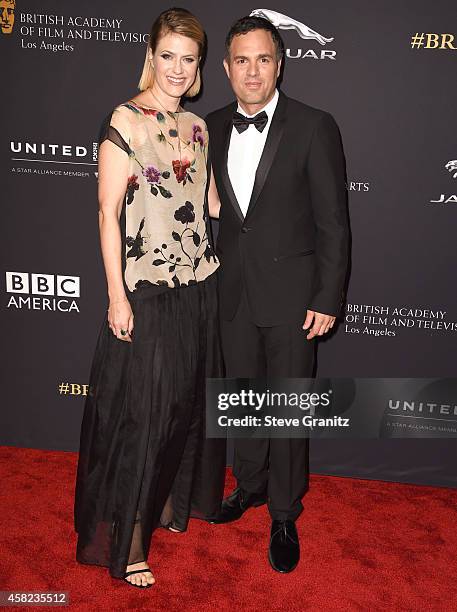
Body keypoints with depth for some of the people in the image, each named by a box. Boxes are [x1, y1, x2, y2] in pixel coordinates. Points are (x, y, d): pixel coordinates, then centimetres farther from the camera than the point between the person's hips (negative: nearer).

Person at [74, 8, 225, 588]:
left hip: (196, 286, 7)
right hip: (145, 290, -6)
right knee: (141, 409, 0)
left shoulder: (196, 126, 11)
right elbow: (109, 211, -12)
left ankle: (171, 503, 39)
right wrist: (117, 295, -15)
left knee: (184, 401, 17)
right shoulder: (125, 119, -8)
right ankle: (128, 540, 17)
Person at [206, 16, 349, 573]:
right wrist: (212, 271, 8)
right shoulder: (213, 127, 5)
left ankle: (284, 515, 26)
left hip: (291, 294, -4)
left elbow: (333, 222, -8)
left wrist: (327, 299, -12)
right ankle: (250, 484, 42)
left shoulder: (314, 127, -8)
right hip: (233, 292, 4)